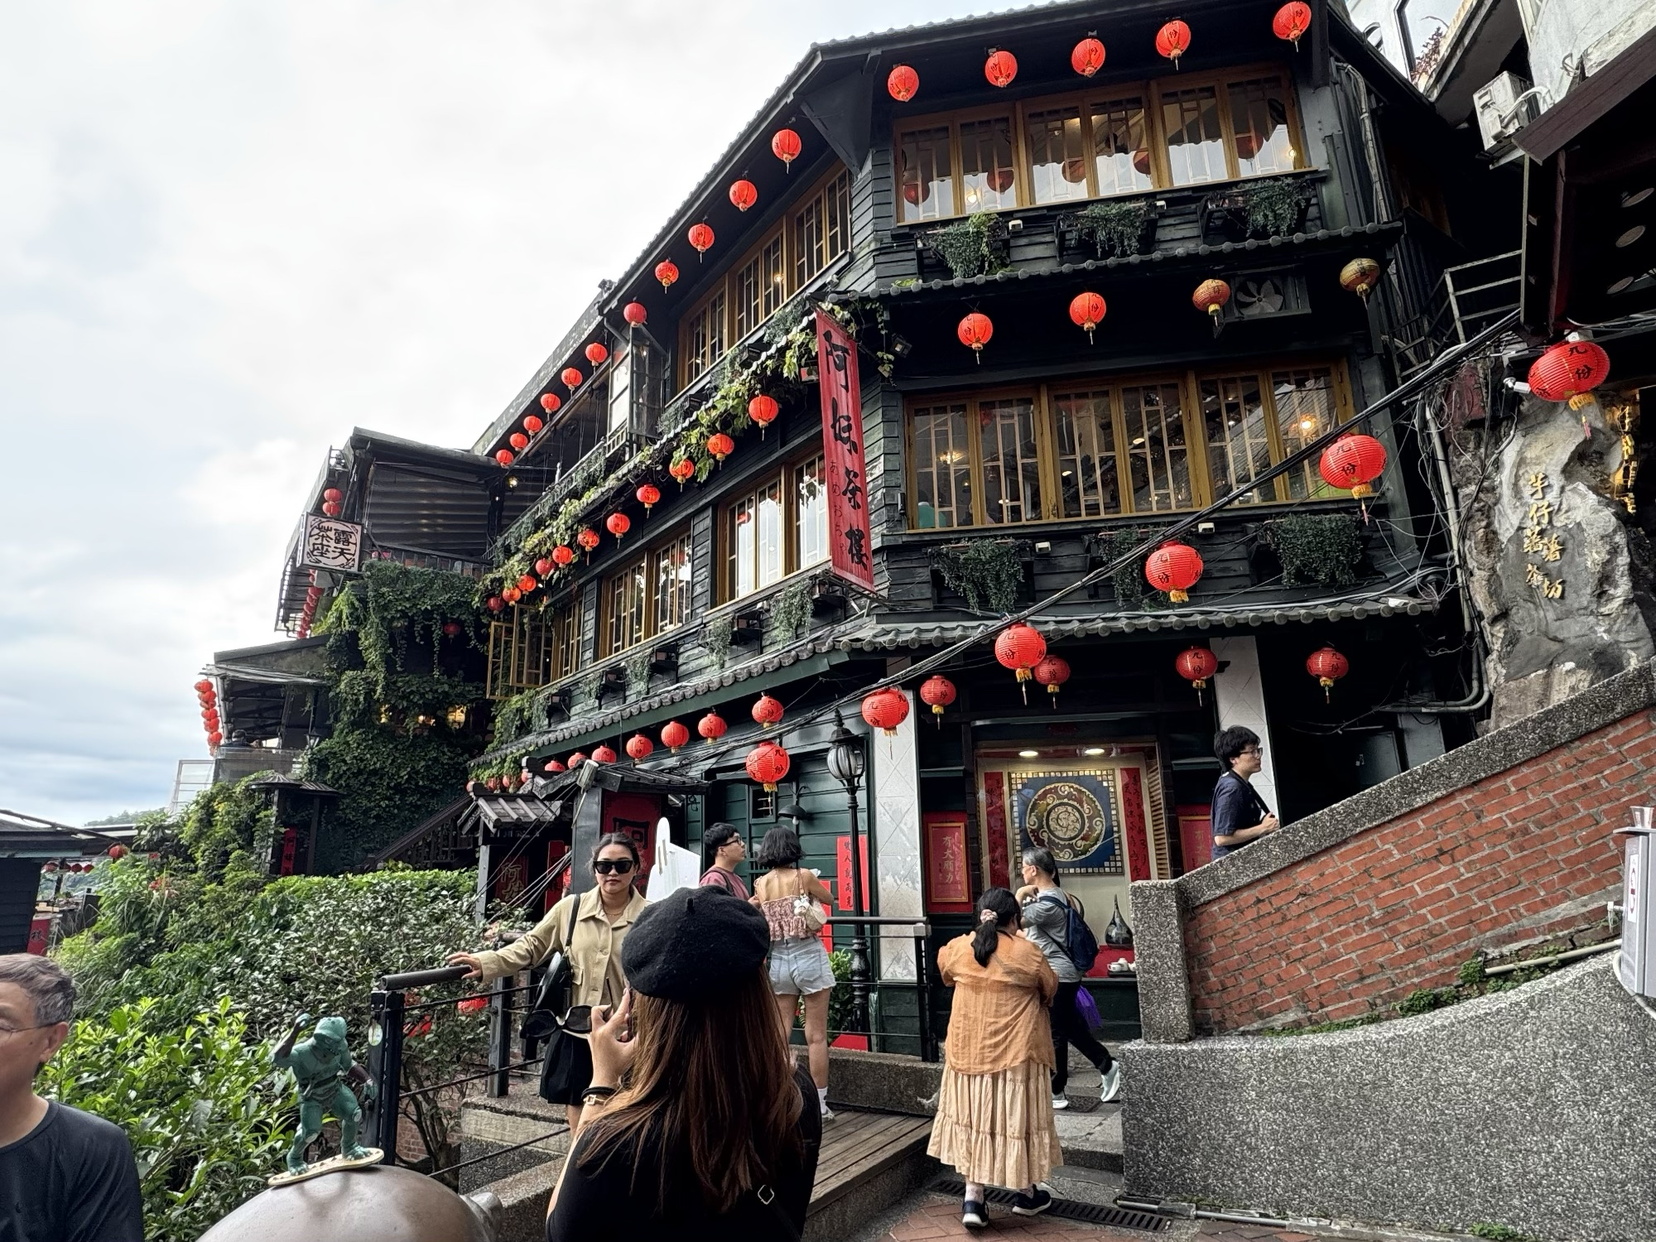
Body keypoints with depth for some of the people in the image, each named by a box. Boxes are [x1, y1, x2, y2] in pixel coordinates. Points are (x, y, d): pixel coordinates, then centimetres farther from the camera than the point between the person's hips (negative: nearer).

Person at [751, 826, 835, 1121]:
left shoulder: (760, 884, 2)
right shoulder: (804, 875, -6)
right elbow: (830, 899, 12)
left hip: (777, 960, 4)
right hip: (808, 956, -3)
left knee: (779, 1034, 9)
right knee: (816, 1035, 3)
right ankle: (819, 1105, 9)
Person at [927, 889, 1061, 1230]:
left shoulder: (957, 949, -3)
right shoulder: (1028, 953, -11)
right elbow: (1050, 991, 5)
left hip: (967, 1051, 2)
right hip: (1016, 1051, -2)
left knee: (971, 1118, 11)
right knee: (1015, 1117, 11)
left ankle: (972, 1199, 10)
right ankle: (1026, 1193, 28)